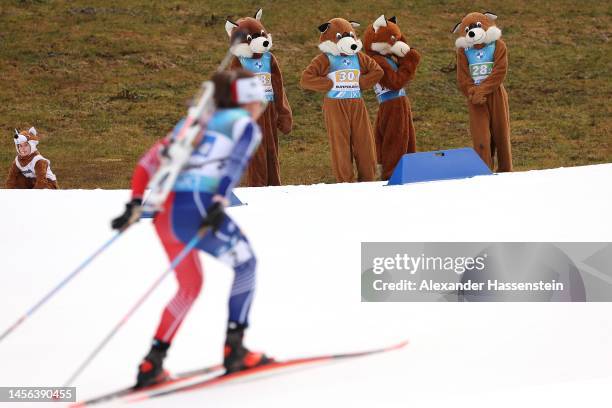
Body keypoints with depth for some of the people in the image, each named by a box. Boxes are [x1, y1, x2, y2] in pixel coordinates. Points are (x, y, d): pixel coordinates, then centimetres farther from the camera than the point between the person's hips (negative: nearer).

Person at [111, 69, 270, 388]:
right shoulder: (246, 125, 10)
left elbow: (148, 162, 21)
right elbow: (235, 162, -10)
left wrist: (135, 204, 16)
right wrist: (219, 204, -21)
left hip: (164, 209, 7)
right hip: (195, 205, -7)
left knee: (190, 287, 22)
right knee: (245, 263, 13)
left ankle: (152, 363, 16)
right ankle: (234, 348, 5)